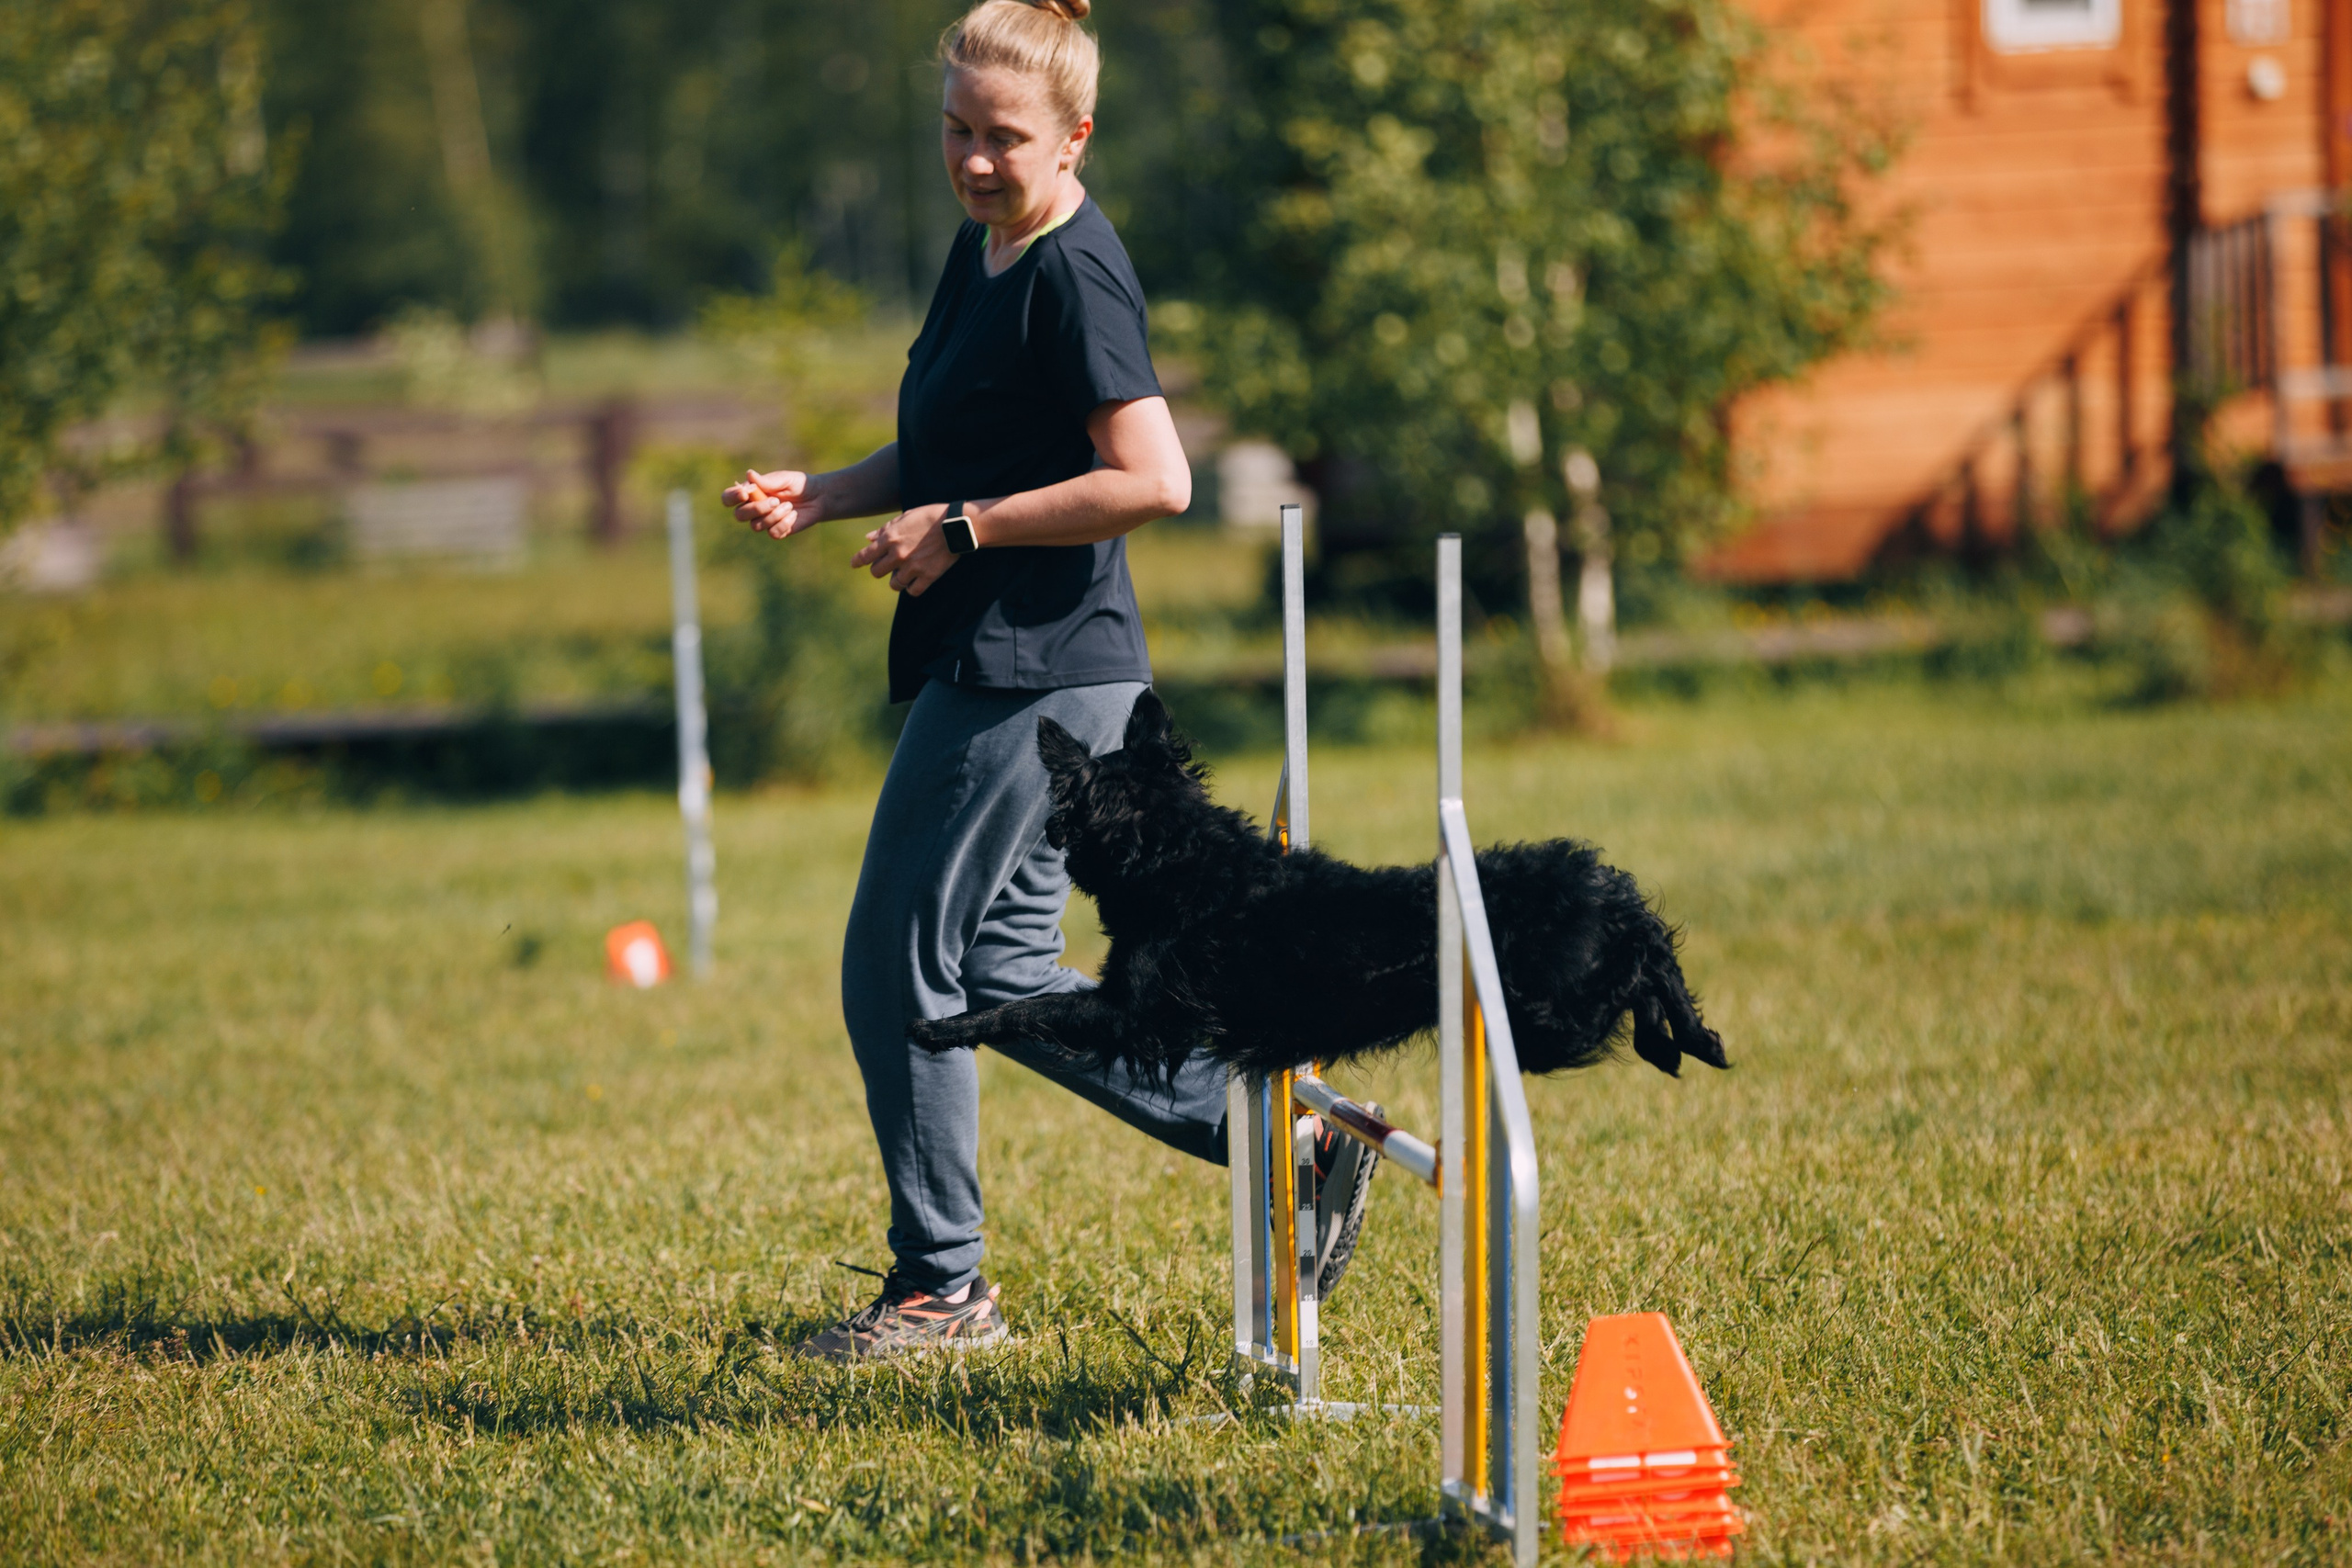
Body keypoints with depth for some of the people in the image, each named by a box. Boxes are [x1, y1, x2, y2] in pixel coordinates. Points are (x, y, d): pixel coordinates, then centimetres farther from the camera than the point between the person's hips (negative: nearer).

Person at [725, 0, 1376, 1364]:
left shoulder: (1075, 273, -15)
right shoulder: (982, 252, 14)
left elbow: (1155, 482, -22)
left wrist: (963, 530, -18)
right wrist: (825, 495, 10)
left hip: (1035, 674, -10)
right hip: (985, 670, 10)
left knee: (899, 971, -4)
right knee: (1000, 972, 13)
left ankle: (941, 1291, 7)